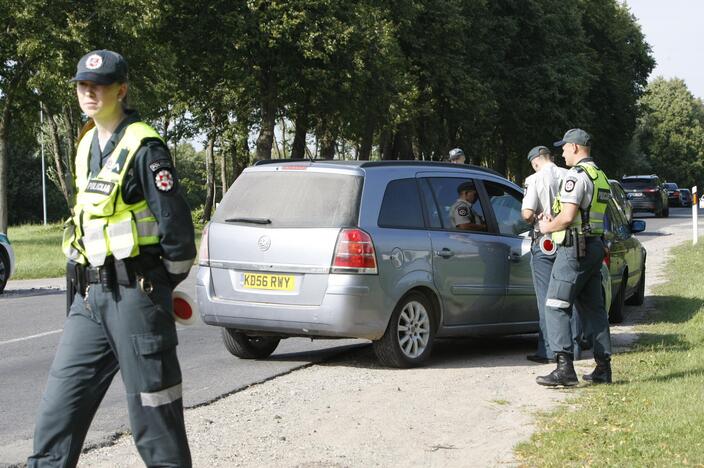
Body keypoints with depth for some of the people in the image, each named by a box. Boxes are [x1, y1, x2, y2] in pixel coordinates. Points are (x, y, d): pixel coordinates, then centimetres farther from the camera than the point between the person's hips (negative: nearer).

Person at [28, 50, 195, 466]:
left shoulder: (143, 147, -11)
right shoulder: (87, 147, 15)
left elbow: (176, 224, -14)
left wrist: (160, 283, -3)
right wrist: (84, 283, 17)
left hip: (135, 295, -8)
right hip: (90, 297, 8)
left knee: (153, 414, 0)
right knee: (58, 411, 6)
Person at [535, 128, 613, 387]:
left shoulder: (576, 175, -13)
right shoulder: (600, 176, 18)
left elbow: (568, 216, -21)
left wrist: (548, 227, -2)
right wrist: (554, 222, 15)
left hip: (575, 249, -10)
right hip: (595, 246, 10)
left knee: (556, 306, -9)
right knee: (594, 308, 13)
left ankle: (565, 368, -17)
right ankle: (603, 367, 13)